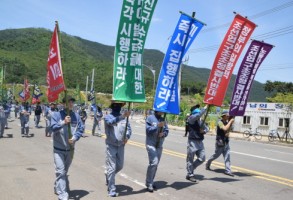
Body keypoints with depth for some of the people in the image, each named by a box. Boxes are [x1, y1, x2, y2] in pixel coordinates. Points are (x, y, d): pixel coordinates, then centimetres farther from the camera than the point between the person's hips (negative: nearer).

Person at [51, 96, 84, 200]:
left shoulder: (76, 116, -2)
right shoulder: (56, 114, -10)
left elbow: (81, 129, -2)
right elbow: (53, 127, -19)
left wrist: (75, 137, -18)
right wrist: (64, 122, -33)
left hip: (70, 148, 4)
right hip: (59, 149, -4)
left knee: (65, 171, 20)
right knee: (60, 171, -9)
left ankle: (58, 188, 42)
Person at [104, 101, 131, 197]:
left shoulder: (124, 117, 5)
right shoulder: (108, 117, -8)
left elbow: (128, 128, 7)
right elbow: (111, 122, -30)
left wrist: (127, 136, -14)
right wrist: (122, 116, -44)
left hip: (121, 146, 5)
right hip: (111, 146, -5)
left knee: (120, 166, 16)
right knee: (111, 168, -3)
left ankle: (108, 175, 44)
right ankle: (111, 190, 7)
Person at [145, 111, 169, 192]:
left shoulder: (163, 119, 9)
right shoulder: (150, 118, -4)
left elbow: (167, 131, 9)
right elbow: (148, 130, -13)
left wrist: (163, 133, -12)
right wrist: (158, 126, -21)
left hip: (159, 145, 6)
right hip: (151, 144, -6)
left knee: (156, 164, 11)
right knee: (153, 162, -17)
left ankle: (150, 182, 25)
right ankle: (149, 184, -6)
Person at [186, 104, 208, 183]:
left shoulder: (200, 121, 13)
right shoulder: (191, 118, -8)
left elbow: (206, 128, 23)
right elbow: (199, 115, -27)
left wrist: (204, 131, 0)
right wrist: (205, 107, -21)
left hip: (200, 141, 7)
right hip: (192, 141, -7)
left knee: (202, 158, 8)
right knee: (190, 159, 3)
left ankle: (191, 170, 27)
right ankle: (190, 175, 15)